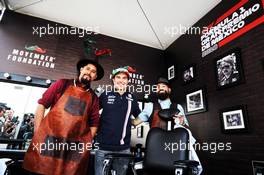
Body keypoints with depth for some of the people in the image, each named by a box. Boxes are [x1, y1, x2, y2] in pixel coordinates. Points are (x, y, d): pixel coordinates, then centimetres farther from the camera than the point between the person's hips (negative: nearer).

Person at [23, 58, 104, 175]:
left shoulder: (93, 97, 7)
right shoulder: (63, 84, 3)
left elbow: (94, 123, 9)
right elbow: (42, 104, 2)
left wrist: (87, 142, 0)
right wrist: (37, 132, -3)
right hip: (49, 139, -1)